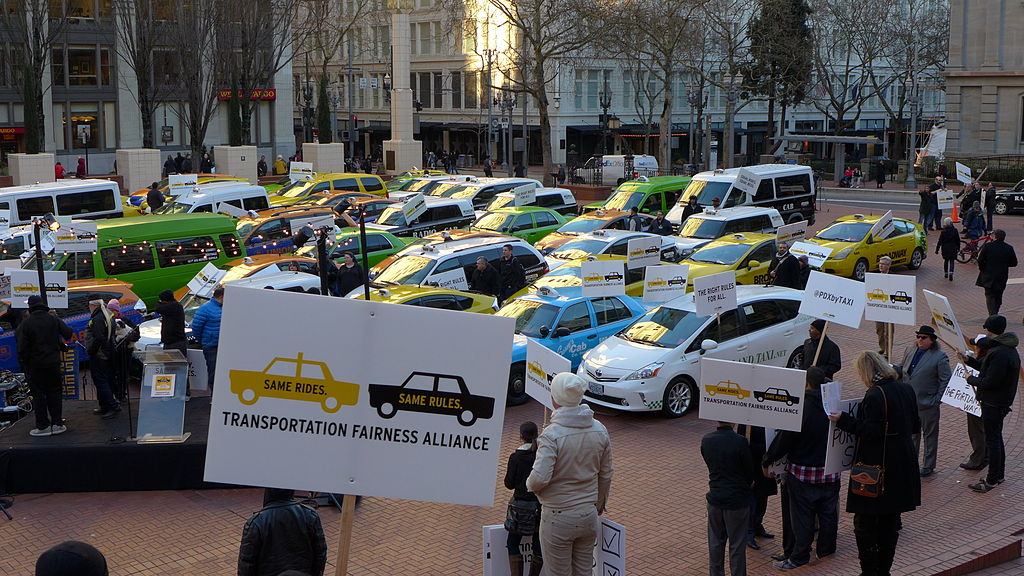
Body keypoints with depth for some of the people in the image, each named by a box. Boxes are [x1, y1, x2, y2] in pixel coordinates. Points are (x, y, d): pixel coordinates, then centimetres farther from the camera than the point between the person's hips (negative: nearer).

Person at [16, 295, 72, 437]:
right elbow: (68, 334, -3)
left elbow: (21, 345, -13)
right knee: (54, 392, 11)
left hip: (34, 364, -3)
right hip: (53, 363, 3)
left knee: (38, 394, 4)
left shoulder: (26, 323, -11)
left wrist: (23, 361, -1)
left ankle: (43, 426, 4)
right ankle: (57, 423, 11)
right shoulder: (54, 319, -2)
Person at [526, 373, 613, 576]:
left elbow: (540, 478, -27)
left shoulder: (552, 435, -22)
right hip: (588, 514, 5)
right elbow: (606, 474, 8)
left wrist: (529, 484, -3)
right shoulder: (599, 430, -3)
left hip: (558, 519, -5)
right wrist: (600, 502, 24)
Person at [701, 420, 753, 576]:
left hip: (715, 498, 5)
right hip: (737, 500, -4)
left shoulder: (706, 440, -5)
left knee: (715, 543, 17)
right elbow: (750, 472, -9)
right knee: (737, 545, 8)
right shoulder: (739, 442, -21)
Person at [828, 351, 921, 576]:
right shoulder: (906, 390, 5)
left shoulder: (875, 395, -19)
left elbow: (872, 431, -24)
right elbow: (915, 426, 13)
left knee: (865, 523, 4)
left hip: (876, 467, -8)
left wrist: (844, 420, -19)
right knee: (890, 523, 17)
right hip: (902, 469, 8)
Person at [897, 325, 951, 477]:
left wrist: (937, 399, -12)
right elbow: (902, 368, 20)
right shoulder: (910, 350, 6)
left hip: (927, 403, -5)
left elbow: (946, 379, -10)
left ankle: (929, 466, 19)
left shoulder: (939, 357, -11)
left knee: (930, 435, 9)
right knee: (912, 433, 16)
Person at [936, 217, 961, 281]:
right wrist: (958, 248, 19)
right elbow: (958, 240, 6)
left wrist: (937, 249, 0)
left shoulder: (943, 231, -10)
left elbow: (940, 241, -8)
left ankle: (946, 273, 24)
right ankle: (951, 272, -17)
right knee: (952, 261, 3)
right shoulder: (955, 231, -4)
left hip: (945, 248, 0)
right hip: (953, 249, 0)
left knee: (946, 260, 16)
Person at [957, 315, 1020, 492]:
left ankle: (991, 480, 4)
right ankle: (999, 475, 32)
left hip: (994, 403, -10)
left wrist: (971, 379, -9)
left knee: (992, 441, -3)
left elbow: (989, 381, -26)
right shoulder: (1008, 349, 9)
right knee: (996, 438, 20)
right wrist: (968, 360, 18)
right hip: (1002, 402, 10)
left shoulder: (999, 353, -26)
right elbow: (987, 368, 18)